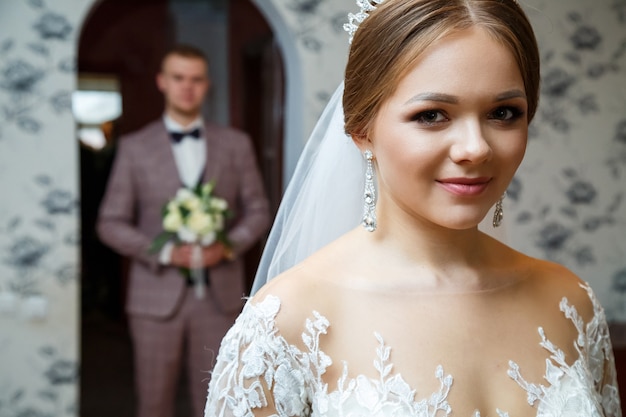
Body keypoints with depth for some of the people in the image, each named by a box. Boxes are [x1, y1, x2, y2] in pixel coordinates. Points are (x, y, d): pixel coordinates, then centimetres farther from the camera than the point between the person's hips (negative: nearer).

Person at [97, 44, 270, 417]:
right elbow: (111, 223, 2)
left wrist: (230, 246, -11)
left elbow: (258, 211, 9)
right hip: (157, 295, -1)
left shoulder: (236, 144, 9)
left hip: (220, 295, 1)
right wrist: (166, 253, -12)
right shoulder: (135, 147, 4)